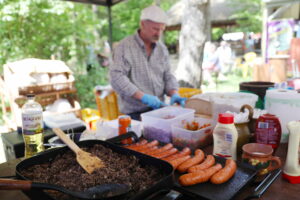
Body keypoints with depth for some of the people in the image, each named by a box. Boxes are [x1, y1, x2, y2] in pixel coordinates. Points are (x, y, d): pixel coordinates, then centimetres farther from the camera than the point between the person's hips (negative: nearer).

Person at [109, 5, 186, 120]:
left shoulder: (162, 49, 12)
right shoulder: (124, 47, -5)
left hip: (158, 109, 5)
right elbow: (116, 77, -15)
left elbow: (167, 76, 15)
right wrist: (143, 97, -22)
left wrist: (174, 94, -5)